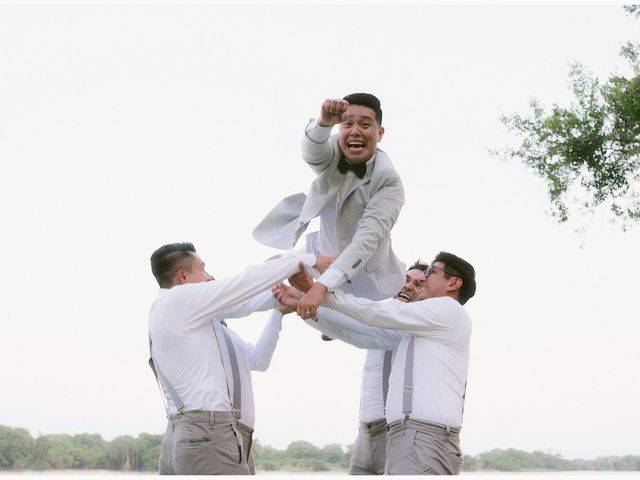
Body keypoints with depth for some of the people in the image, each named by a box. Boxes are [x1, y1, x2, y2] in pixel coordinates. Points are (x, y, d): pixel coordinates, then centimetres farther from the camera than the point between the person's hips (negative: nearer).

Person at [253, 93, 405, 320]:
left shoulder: (389, 182, -29)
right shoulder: (333, 154, -16)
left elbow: (368, 238, -40)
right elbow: (312, 150, -41)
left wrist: (322, 284, -54)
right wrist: (324, 122, -67)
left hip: (363, 276, -4)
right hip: (325, 254, 5)